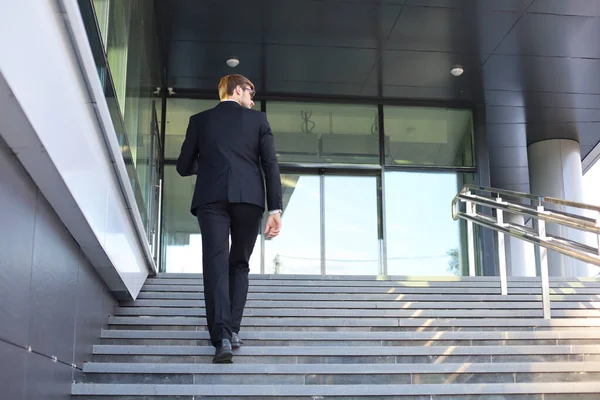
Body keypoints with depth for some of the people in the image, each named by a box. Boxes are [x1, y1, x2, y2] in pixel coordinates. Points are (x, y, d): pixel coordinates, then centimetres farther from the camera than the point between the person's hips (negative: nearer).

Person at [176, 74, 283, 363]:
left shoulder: (200, 120, 15)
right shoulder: (258, 119, 13)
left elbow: (184, 167, 15)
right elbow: (270, 165, 3)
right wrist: (275, 209, 0)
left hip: (211, 198, 0)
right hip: (248, 198, 0)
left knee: (216, 263, -7)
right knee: (239, 264, 13)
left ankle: (222, 336, -20)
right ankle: (233, 329, 6)